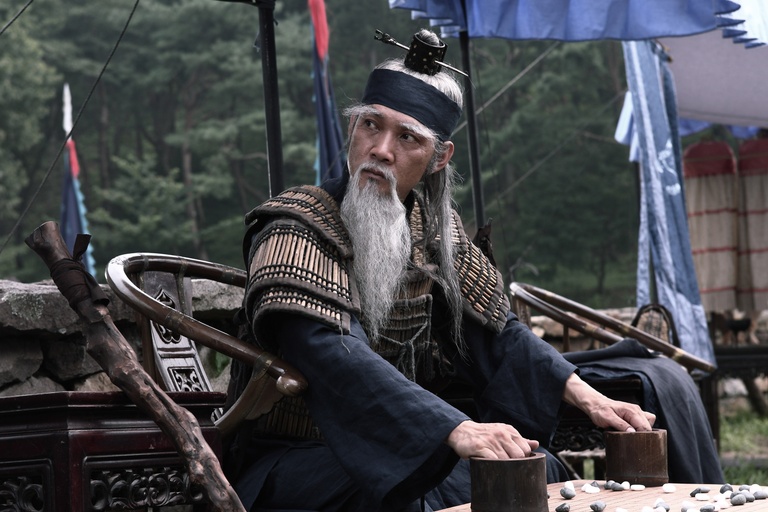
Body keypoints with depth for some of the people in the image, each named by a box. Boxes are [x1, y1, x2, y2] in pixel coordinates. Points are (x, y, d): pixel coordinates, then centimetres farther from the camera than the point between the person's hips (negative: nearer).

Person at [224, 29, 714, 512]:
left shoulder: (433, 227, 6)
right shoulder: (296, 228, -16)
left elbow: (495, 328, 8)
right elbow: (332, 354, -32)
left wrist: (587, 397, -9)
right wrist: (458, 430, -44)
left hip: (400, 448, 7)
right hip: (292, 462, -6)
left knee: (541, 470, -11)